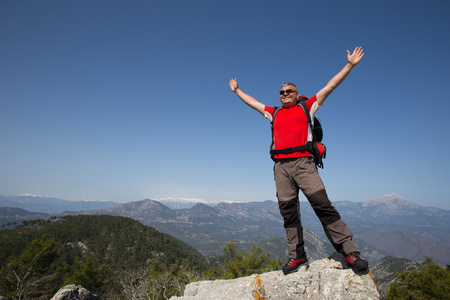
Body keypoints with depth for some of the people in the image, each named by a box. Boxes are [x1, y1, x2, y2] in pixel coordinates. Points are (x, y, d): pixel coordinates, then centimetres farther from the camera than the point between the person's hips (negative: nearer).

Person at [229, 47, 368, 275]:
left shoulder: (307, 106, 16)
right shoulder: (274, 113, 24)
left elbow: (330, 86, 16)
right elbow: (252, 102, 35)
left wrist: (350, 64, 15)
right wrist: (237, 90, 44)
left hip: (303, 163, -3)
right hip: (281, 166, 4)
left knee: (322, 205, -13)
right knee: (288, 211, 1)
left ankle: (349, 251, -5)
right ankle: (297, 256, 9)